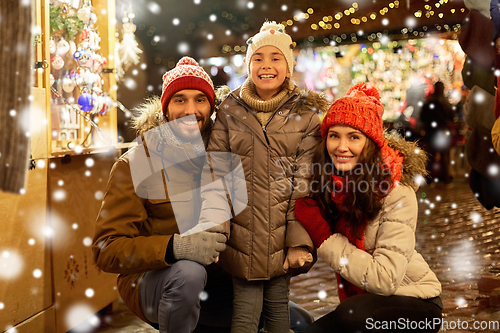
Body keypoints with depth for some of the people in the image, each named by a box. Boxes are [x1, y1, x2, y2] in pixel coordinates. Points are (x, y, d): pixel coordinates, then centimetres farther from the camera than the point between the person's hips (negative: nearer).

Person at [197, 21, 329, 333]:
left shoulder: (305, 114, 3)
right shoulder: (230, 111, 5)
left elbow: (305, 183, -1)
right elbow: (216, 172, 0)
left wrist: (300, 242, -8)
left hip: (283, 232, 0)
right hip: (241, 232, 0)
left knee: (277, 305, 8)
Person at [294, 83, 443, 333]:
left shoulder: (397, 194, -21)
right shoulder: (328, 185, -5)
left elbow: (385, 279, -26)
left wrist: (324, 237, -23)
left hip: (415, 303, -5)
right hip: (360, 299, 5)